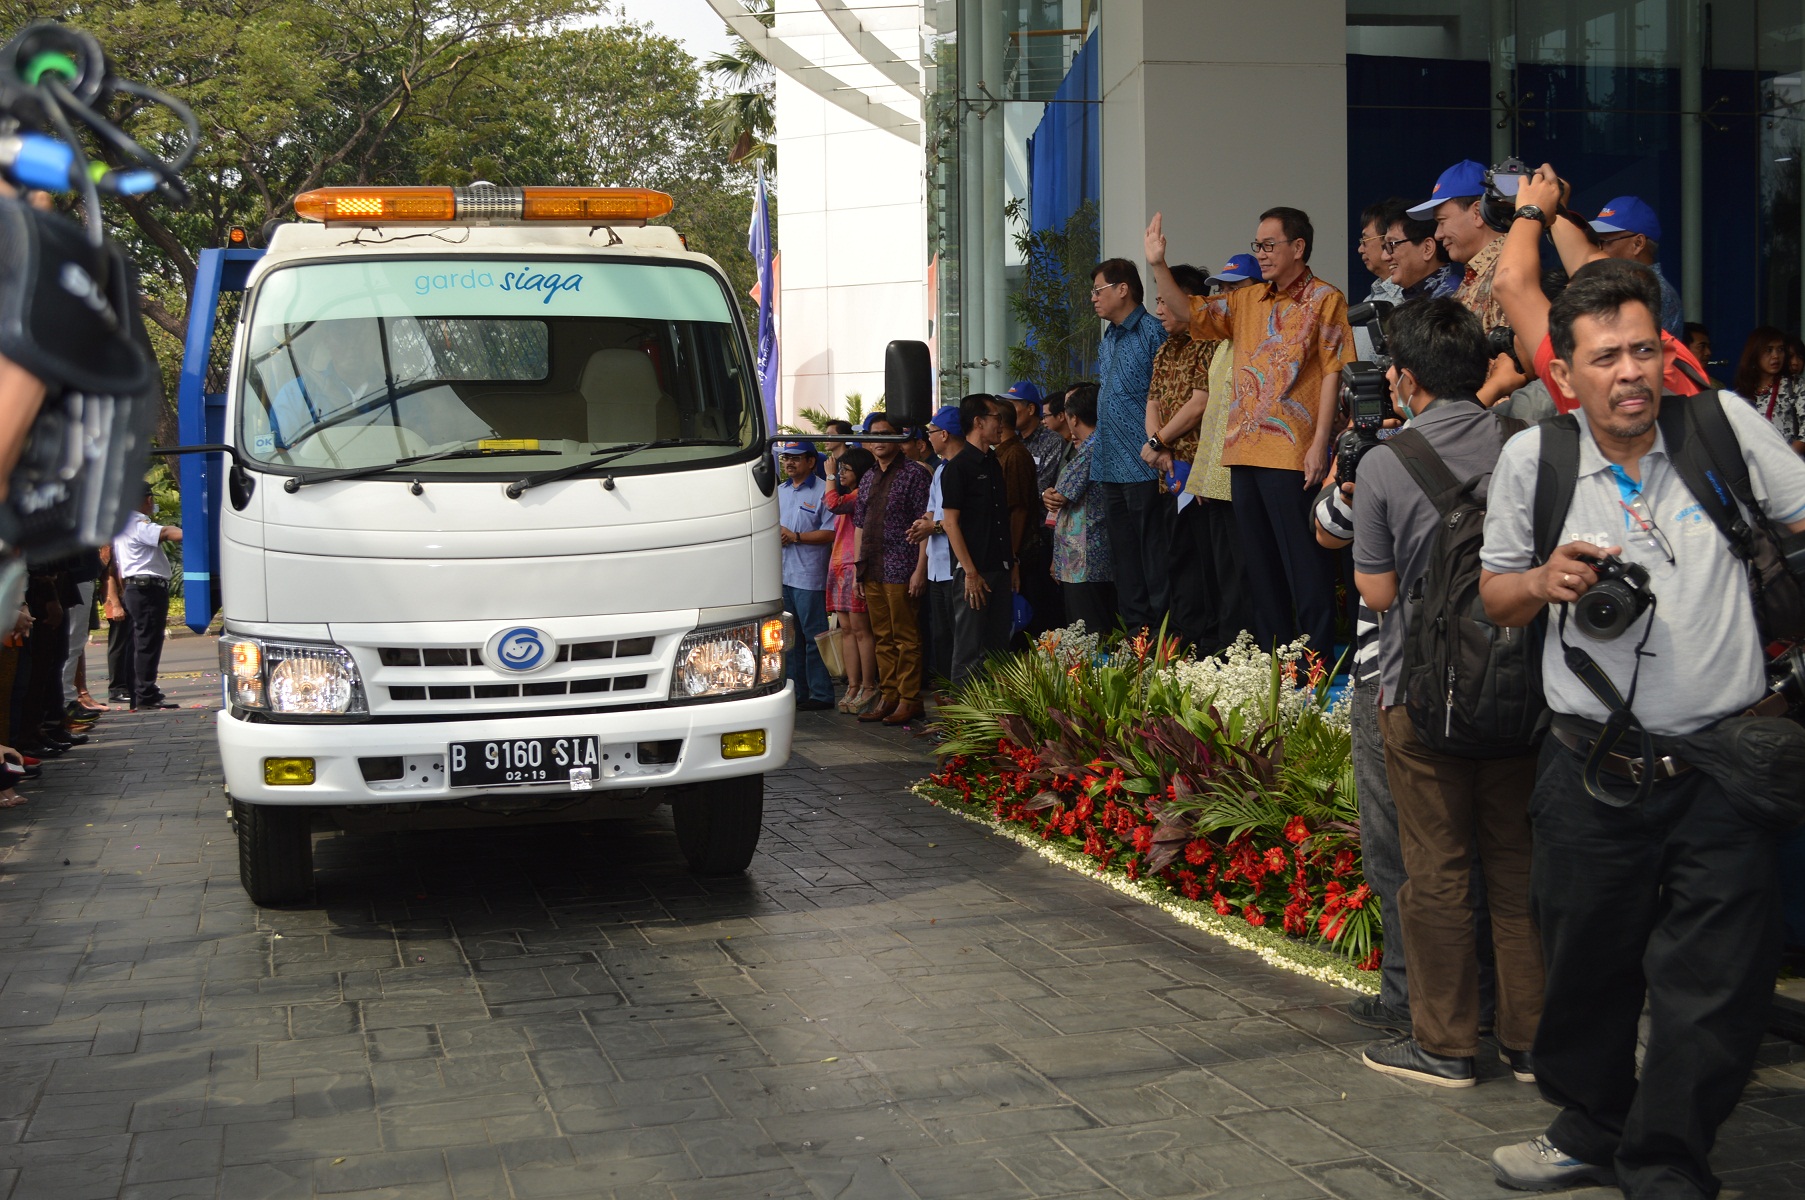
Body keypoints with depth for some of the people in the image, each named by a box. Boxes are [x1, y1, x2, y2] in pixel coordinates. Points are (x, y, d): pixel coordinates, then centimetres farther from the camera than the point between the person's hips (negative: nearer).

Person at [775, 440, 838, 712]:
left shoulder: (822, 492, -7)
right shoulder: (779, 491, 17)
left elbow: (831, 533, -14)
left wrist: (796, 537, -16)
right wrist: (776, 535, 1)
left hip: (809, 577, -7)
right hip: (781, 574, 7)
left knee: (814, 637, -3)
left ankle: (821, 694, 1)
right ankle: (795, 692, 18)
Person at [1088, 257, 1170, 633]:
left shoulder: (1152, 332, -9)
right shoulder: (1109, 339, 18)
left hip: (1142, 465, -9)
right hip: (1110, 466, 9)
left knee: (1153, 550, -6)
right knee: (1123, 555, 12)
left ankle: (1163, 628, -2)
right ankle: (1134, 629, 18)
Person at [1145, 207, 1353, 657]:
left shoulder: (1323, 300, -3)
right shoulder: (1247, 301, 17)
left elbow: (1333, 372, -8)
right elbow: (1192, 313, 14)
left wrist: (1320, 442, -15)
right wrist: (1158, 266, 0)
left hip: (1293, 453, -7)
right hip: (1245, 452, 7)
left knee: (1303, 560, -5)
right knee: (1259, 561, 11)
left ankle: (1317, 657, -1)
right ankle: (1272, 655, 19)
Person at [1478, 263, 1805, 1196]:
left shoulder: (1723, 424, -3)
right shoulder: (1531, 460, 0)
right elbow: (1495, 594, 12)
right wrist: (1543, 581, -9)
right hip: (1593, 776, 1)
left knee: (1714, 992, 2)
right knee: (1585, 969, 15)